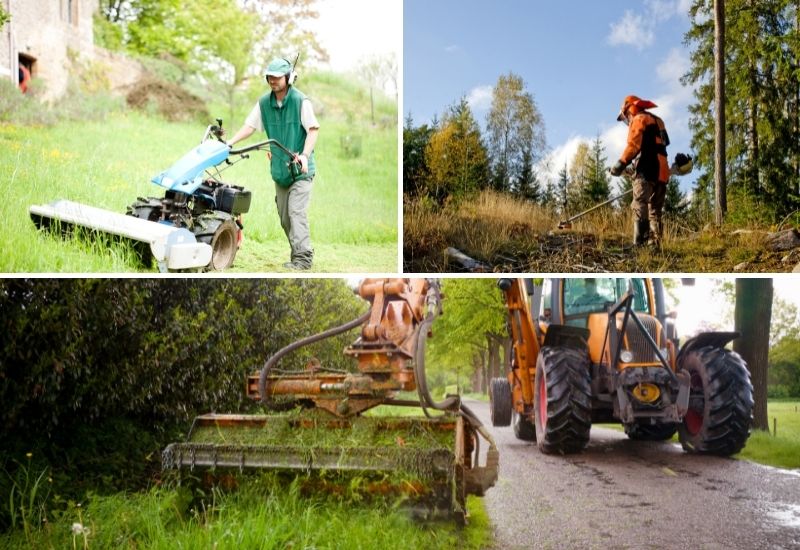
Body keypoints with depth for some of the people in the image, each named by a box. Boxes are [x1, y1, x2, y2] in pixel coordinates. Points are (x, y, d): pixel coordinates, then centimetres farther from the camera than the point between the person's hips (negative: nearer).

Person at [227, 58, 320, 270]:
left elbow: (313, 130, -13)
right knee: (284, 217, 8)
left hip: (300, 169, -6)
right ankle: (298, 254, 16)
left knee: (296, 212, -16)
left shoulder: (301, 101, -10)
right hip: (279, 169, 6)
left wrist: (305, 154, -25)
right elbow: (250, 125, 9)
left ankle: (302, 257, -18)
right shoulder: (264, 103, 7)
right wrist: (229, 143, -2)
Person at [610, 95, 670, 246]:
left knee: (640, 209, -14)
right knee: (654, 211, 10)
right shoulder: (656, 121, 27)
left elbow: (634, 144, -14)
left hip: (646, 171, -9)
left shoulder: (639, 119, 1)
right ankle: (655, 243, 4)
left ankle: (639, 244, -23)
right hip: (661, 173, 9)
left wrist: (622, 163, -17)